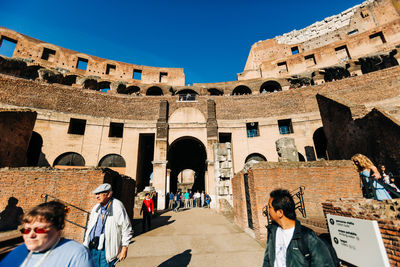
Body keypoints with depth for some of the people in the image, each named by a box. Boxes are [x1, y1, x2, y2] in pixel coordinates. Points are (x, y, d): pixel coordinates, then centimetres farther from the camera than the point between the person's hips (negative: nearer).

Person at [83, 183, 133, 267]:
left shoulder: (117, 207, -14)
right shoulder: (96, 208, 9)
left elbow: (126, 229, -11)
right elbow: (89, 228, 20)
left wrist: (124, 248, -12)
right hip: (91, 249, 6)